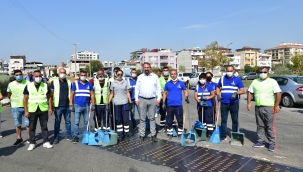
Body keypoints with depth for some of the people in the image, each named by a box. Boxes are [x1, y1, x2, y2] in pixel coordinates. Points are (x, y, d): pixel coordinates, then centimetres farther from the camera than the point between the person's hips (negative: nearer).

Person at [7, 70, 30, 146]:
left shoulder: (27, 83, -4)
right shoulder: (11, 84, 3)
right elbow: (9, 95, 16)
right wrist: (14, 101, 8)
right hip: (16, 107, 2)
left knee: (28, 123, 4)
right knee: (17, 124, 11)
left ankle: (29, 138, 17)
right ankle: (19, 138, 23)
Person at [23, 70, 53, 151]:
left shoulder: (45, 86, 2)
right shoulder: (28, 86, 0)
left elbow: (49, 97, 7)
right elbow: (25, 99, 0)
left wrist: (50, 108, 0)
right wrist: (26, 111, -5)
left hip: (43, 110, 1)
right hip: (32, 110, 0)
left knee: (44, 126, 8)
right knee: (32, 127, 7)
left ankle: (46, 142, 17)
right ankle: (32, 143, 19)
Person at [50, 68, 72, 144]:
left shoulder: (69, 82, 10)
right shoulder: (54, 82, 1)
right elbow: (51, 94, -1)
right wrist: (51, 105, -7)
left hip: (67, 106, 3)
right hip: (58, 106, -3)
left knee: (68, 121, 10)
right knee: (57, 122, 5)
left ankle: (68, 135, 22)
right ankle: (56, 137, 13)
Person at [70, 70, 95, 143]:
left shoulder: (89, 84, 8)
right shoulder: (75, 83, 3)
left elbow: (92, 95, 8)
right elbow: (72, 95, 3)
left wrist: (93, 104, 1)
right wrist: (71, 105, -3)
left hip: (87, 106, 2)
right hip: (77, 106, -2)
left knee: (86, 121, 9)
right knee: (76, 122, -1)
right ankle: (76, 136, 6)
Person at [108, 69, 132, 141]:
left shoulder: (125, 82, 5)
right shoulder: (113, 83, 6)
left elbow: (128, 93, 5)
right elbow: (111, 94, 9)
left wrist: (130, 102, 0)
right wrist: (108, 102, 0)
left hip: (125, 103, -1)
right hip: (117, 104, 1)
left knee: (126, 119, 2)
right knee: (118, 120, 7)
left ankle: (126, 134, 12)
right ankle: (120, 135, 16)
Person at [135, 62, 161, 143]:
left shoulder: (155, 76, 5)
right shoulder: (140, 77, 6)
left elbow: (158, 88, 4)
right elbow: (137, 89, 6)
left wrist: (158, 98, -3)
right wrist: (136, 99, 0)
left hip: (152, 100, 0)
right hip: (142, 100, 1)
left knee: (152, 118, 7)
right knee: (142, 118, 6)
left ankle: (153, 135, 13)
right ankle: (142, 135, 13)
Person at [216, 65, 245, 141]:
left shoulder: (237, 80, 2)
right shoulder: (222, 79, 9)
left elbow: (242, 90, -2)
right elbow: (218, 88, 18)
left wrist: (236, 93, -22)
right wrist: (218, 95, 0)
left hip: (234, 103, -1)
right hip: (224, 103, 2)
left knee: (235, 120, 6)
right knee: (223, 120, 5)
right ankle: (223, 136, 13)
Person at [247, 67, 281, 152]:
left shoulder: (272, 82, -1)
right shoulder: (255, 82, 11)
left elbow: (278, 93, -6)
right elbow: (250, 92, 12)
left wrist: (277, 105, -12)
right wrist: (249, 103, 3)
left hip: (269, 107, -4)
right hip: (258, 107, 4)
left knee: (270, 126, -1)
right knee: (260, 126, 11)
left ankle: (272, 144, 7)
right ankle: (260, 141, 21)